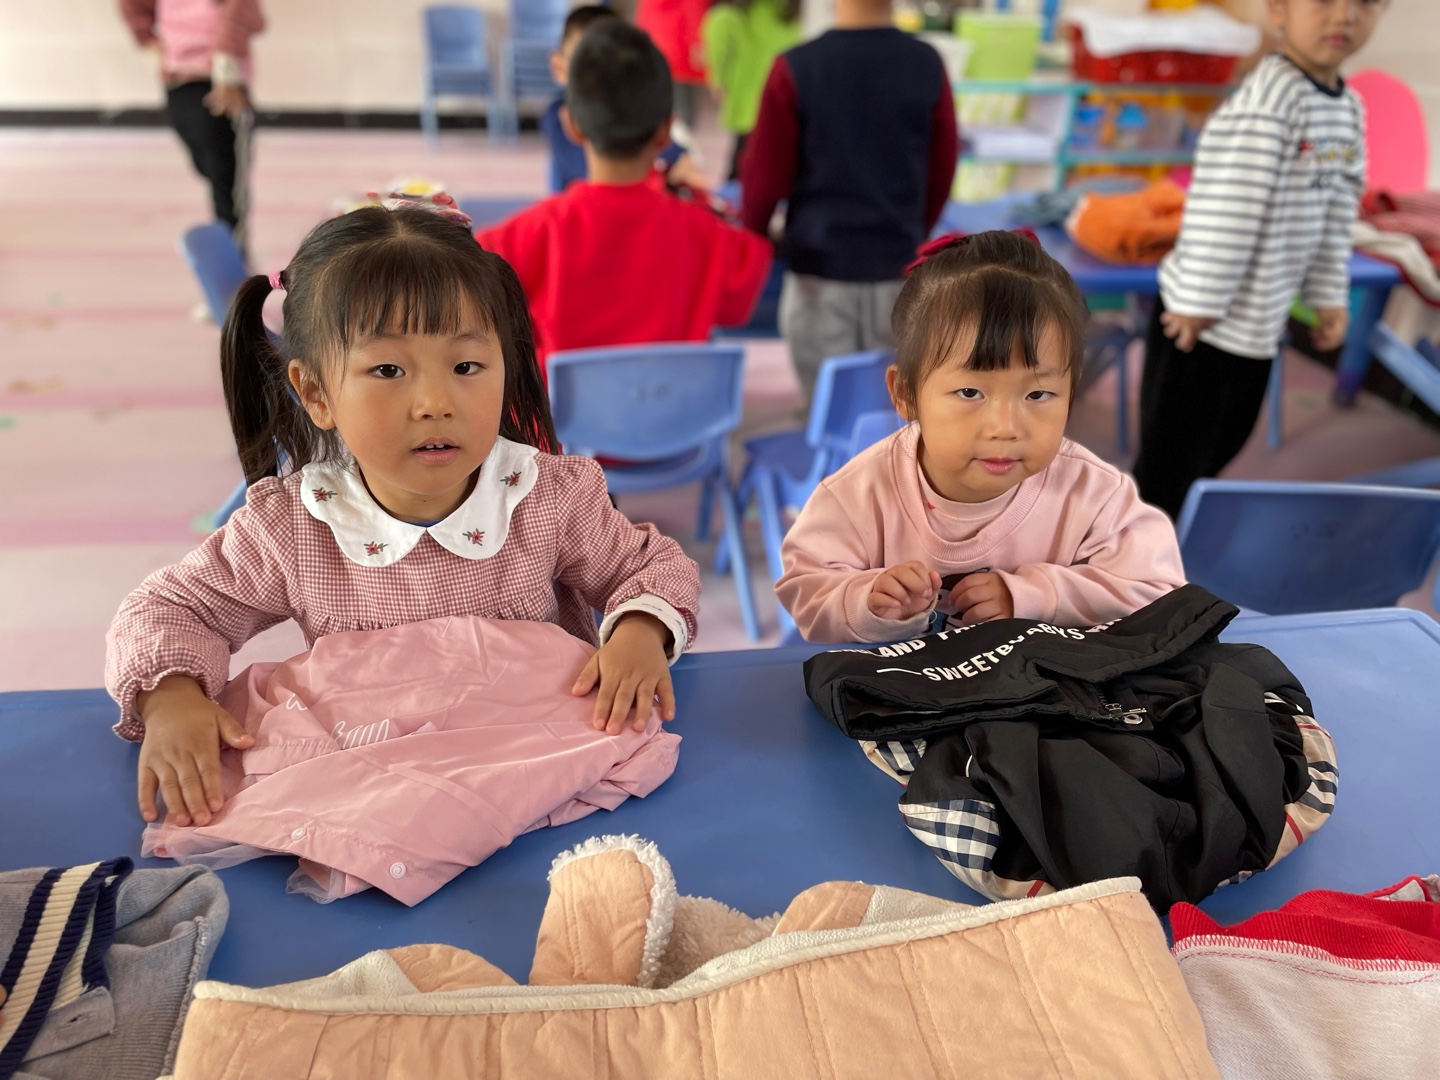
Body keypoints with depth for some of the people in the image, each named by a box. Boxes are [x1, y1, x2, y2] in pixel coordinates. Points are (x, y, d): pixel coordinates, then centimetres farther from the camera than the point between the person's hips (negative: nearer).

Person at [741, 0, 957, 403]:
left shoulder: (797, 67, -12)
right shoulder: (927, 64, -3)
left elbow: (766, 174, -4)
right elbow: (942, 171, 7)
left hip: (819, 266, -2)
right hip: (898, 268, 3)